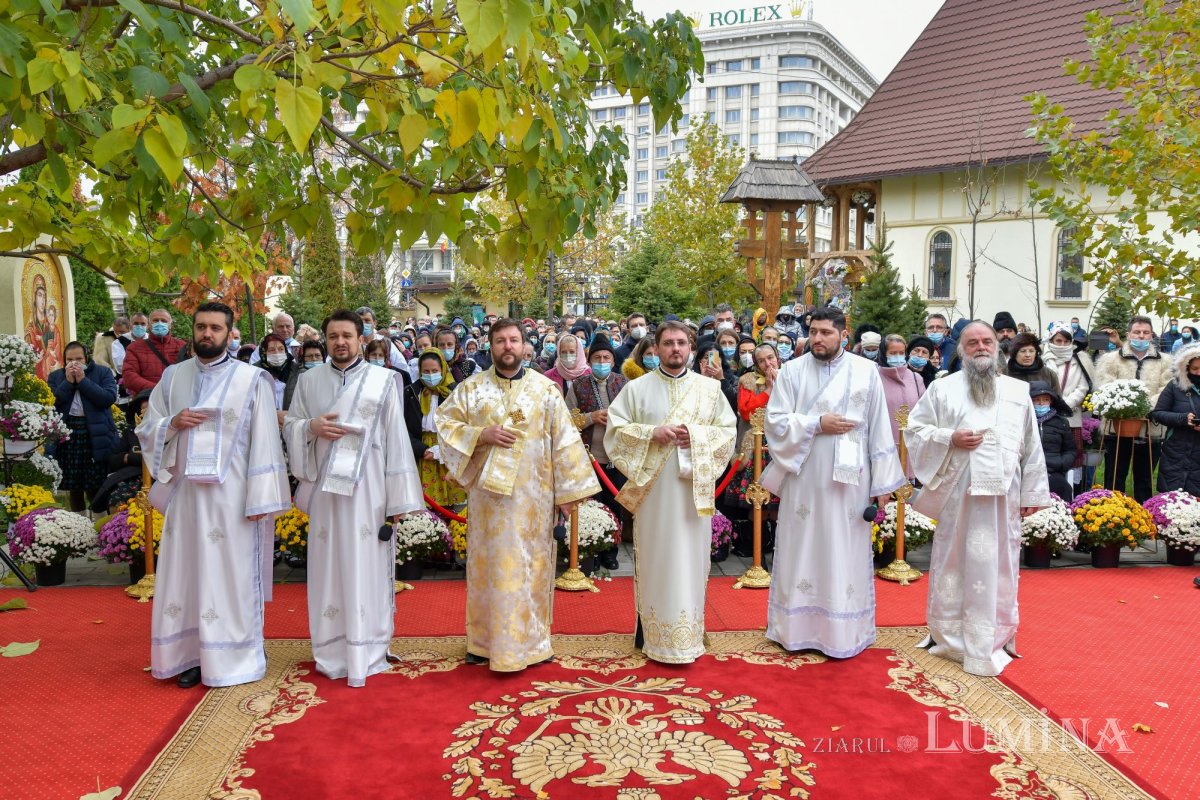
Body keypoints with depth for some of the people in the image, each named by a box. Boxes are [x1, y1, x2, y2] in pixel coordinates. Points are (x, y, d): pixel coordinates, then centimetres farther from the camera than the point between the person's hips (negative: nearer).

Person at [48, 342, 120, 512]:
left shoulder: (103, 372, 3)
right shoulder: (55, 376, 11)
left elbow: (109, 398, -13)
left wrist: (83, 380, -12)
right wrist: (68, 382, -9)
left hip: (96, 438, -3)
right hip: (67, 437, 3)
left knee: (97, 488, -1)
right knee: (74, 487, 9)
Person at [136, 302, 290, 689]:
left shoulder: (252, 380, -4)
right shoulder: (172, 377, 9)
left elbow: (264, 442, -6)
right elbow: (146, 429, 13)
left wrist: (260, 498, -11)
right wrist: (173, 423, -10)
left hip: (231, 496, -4)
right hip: (185, 492, 4)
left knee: (231, 576, 3)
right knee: (187, 572, 9)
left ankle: (233, 657, 15)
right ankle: (193, 654, 21)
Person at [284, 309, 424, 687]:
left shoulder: (383, 380, 0)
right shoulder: (308, 380, 8)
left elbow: (395, 439, -2)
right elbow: (289, 426, 13)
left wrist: (398, 497, -5)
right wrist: (311, 427, -12)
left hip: (368, 488, -2)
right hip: (325, 486, 2)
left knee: (366, 567, 1)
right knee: (328, 567, 6)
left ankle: (368, 653, 11)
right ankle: (331, 652, 18)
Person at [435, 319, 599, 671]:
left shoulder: (545, 388, 1)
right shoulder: (471, 388, 4)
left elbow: (564, 440, 0)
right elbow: (445, 423, 3)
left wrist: (567, 491, -3)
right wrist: (482, 435, -14)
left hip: (532, 495, 0)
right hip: (488, 493, 1)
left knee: (531, 566, 6)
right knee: (488, 565, 8)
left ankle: (529, 640, 19)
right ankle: (485, 640, 21)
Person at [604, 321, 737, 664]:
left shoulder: (710, 388, 7)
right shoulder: (637, 388, 4)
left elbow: (729, 430, 6)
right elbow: (615, 428, 1)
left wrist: (697, 436, -12)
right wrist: (652, 433, -14)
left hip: (694, 487, 1)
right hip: (652, 488, -1)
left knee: (691, 557, 5)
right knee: (654, 558, 3)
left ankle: (690, 633, 16)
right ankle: (650, 629, 15)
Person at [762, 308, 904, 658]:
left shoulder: (866, 372, 1)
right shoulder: (791, 371, 2)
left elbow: (879, 429, 1)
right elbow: (775, 421, -3)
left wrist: (882, 483, 0)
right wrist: (817, 424, -14)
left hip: (849, 480, 0)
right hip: (802, 479, 1)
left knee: (845, 555, 5)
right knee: (801, 551, 7)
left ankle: (843, 633, 17)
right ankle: (798, 628, 18)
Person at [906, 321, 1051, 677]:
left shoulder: (1018, 391, 13)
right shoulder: (943, 388, 5)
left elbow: (1031, 446, 12)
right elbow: (915, 429, 3)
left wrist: (1032, 493, 8)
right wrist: (950, 439, -13)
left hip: (1003, 492, 2)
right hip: (958, 491, -2)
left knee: (999, 565, 6)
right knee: (955, 561, 4)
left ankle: (995, 637, 19)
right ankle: (949, 634, 16)